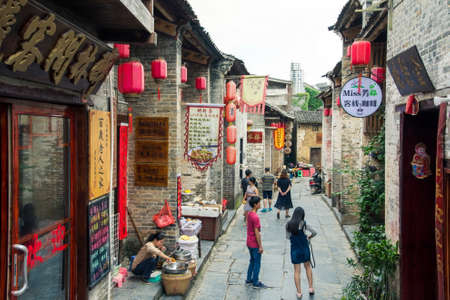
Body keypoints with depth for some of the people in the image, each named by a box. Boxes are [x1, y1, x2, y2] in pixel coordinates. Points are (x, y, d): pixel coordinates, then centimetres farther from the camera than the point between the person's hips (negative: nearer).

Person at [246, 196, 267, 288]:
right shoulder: (255, 217, -24)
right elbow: (257, 233, -23)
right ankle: (256, 283, 13)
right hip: (255, 244, -9)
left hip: (249, 243, 9)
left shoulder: (249, 214, 4)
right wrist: (260, 246, -16)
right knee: (257, 263, 4)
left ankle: (249, 279, 30)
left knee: (252, 261, 21)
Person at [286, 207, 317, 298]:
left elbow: (287, 236, 2)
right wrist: (309, 237, 4)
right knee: (308, 267, 22)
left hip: (294, 249, 1)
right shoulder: (303, 223, -13)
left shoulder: (288, 224, -7)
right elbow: (314, 232, -14)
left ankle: (299, 292, 14)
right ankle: (311, 288, 23)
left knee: (296, 271, 10)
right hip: (304, 248, -1)